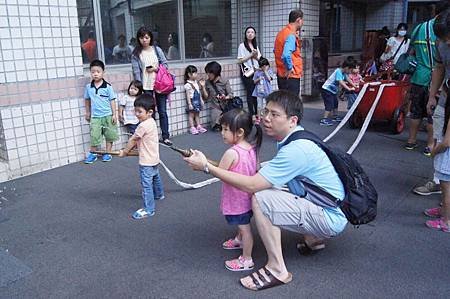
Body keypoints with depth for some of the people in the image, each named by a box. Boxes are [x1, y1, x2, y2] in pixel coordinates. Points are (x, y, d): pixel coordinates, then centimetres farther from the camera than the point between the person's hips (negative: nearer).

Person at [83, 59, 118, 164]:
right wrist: (87, 112, 17)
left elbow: (112, 100, -4)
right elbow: (87, 100, 14)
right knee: (94, 136, 2)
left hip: (108, 115, -1)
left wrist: (114, 114, -6)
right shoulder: (88, 87, 1)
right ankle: (92, 154, 15)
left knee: (109, 135, 8)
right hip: (95, 116, 1)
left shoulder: (108, 86, -7)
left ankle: (107, 153, 21)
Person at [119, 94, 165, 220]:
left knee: (146, 185, -6)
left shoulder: (143, 125, -25)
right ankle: (159, 195, 52)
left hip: (146, 162, -11)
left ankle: (148, 209, -2)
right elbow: (138, 141, 11)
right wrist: (128, 149, 8)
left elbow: (132, 140, -13)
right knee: (155, 177, 30)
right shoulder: (152, 122, 5)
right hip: (154, 159, 11)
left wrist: (125, 152, 1)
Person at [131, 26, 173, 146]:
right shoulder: (136, 54, 0)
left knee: (162, 111, 5)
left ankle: (165, 137, 13)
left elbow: (165, 64, 7)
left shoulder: (157, 49, 5)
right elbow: (136, 72, -4)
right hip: (146, 87, -1)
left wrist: (156, 68, -11)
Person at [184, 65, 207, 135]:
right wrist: (189, 104, -18)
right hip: (192, 101, -7)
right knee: (191, 115, 3)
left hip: (197, 101, 7)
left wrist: (201, 100, 16)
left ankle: (198, 126, 21)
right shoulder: (188, 84, -15)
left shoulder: (196, 82, 7)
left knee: (197, 114, 15)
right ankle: (192, 128, 8)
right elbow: (187, 95, -16)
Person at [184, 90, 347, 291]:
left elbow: (251, 185, -29)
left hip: (330, 218, -10)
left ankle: (277, 270, -9)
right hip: (324, 208, 10)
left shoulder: (296, 150, -27)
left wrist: (207, 166, -24)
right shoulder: (292, 139, 2)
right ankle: (314, 238, 24)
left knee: (260, 199, -23)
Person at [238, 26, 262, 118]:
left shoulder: (255, 45, 17)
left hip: (255, 71, 5)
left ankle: (256, 113, 6)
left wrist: (256, 55, -3)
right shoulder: (242, 46, -1)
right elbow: (240, 61, -7)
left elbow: (259, 58, 18)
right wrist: (251, 55, -10)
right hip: (247, 72, -5)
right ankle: (252, 114, -5)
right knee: (250, 93, -9)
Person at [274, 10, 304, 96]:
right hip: (291, 76, -10)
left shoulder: (281, 33, 11)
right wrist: (290, 68, -18)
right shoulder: (291, 36, -17)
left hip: (281, 75, 10)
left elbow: (275, 50, 25)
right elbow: (286, 55, -32)